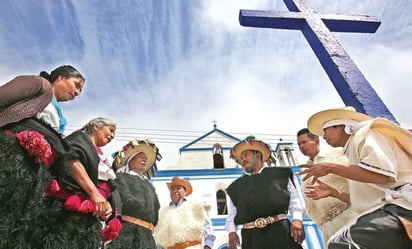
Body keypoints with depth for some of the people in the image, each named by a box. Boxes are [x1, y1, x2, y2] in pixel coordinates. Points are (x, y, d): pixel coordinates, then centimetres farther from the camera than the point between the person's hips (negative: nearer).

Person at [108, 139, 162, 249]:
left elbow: (156, 212, 20)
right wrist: (147, 207, 3)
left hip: (146, 235, 6)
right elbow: (126, 201, -8)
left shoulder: (149, 185, 26)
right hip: (126, 231, -6)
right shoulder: (121, 178, 7)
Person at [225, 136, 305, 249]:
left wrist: (297, 219, -8)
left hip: (279, 231, -1)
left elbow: (294, 199, 7)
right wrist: (232, 232, -3)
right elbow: (232, 214, 14)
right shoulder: (237, 186, 18)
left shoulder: (279, 174, 13)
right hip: (252, 236, 2)